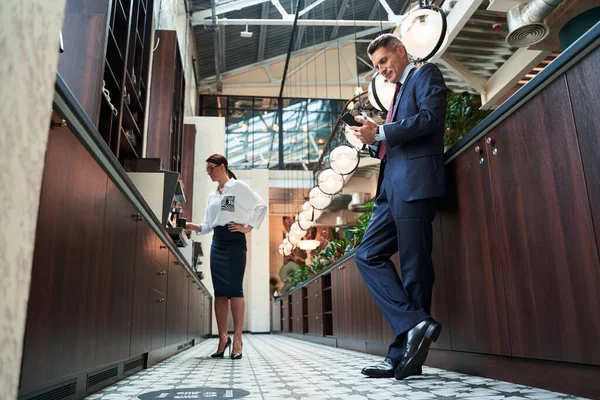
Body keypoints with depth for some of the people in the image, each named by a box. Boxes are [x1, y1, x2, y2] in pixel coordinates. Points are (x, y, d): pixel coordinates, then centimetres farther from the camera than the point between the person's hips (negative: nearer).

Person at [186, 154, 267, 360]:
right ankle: (223, 338, 7)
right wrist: (194, 227, -1)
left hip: (234, 240, -6)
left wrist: (248, 227, -9)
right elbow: (208, 225, 16)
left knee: (234, 289, -10)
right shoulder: (212, 196, 20)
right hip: (217, 242, 7)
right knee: (220, 292, 3)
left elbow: (261, 205, -5)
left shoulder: (238, 186, 2)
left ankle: (237, 339, -6)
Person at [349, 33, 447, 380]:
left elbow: (431, 118, -13)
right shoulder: (400, 92, 30)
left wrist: (380, 133, -13)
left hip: (415, 182, -9)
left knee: (414, 266, -7)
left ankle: (405, 353, -1)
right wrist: (373, 139, 7)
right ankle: (417, 326, -1)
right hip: (393, 187, 10)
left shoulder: (426, 74, 6)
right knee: (368, 255, 2)